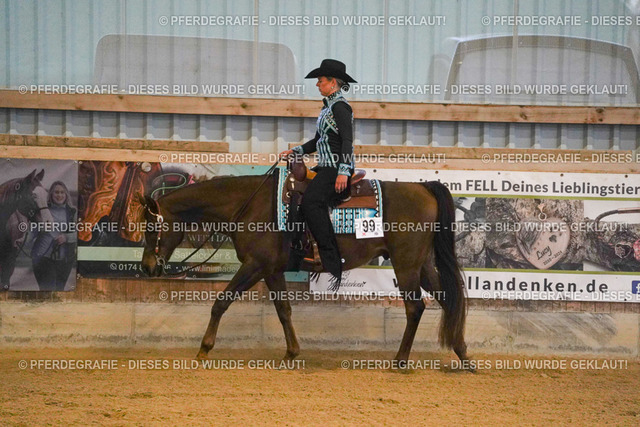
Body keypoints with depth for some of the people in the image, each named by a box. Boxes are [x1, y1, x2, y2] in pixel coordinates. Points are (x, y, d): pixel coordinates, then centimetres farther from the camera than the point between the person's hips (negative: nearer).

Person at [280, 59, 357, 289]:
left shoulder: (340, 107, -10)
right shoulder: (328, 106, 20)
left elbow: (347, 140, -19)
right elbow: (319, 141, 28)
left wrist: (343, 171, -27)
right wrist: (295, 151, 17)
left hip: (337, 168, -11)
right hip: (326, 168, 11)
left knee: (311, 201, -27)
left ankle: (333, 264, -31)